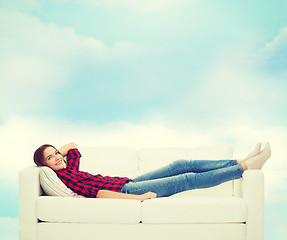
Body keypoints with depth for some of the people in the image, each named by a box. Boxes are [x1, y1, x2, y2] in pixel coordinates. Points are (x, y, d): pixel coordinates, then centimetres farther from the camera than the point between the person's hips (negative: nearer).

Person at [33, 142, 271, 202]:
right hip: (126, 191, -9)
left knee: (181, 165, 0)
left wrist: (57, 151, 13)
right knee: (188, 180, -10)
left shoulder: (69, 169, 13)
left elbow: (73, 145, 32)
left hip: (127, 184, 9)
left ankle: (241, 162, 5)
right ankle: (246, 167, -3)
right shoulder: (61, 177, -14)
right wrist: (138, 198, -27)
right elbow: (93, 192, -23)